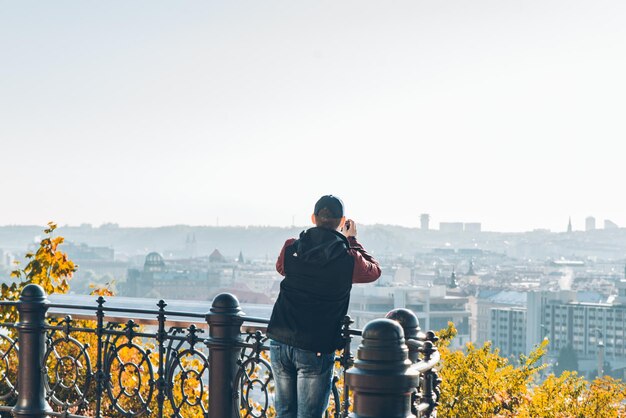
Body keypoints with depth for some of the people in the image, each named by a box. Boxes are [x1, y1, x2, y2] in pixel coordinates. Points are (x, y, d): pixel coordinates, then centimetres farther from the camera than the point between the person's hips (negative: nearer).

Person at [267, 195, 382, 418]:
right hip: (316, 349, -4)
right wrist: (351, 240, 23)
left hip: (280, 342, 4)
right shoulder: (348, 259, -8)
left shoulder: (291, 249, 2)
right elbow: (374, 269, 14)